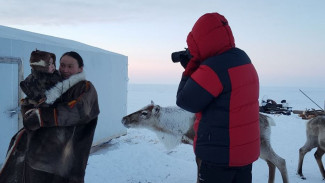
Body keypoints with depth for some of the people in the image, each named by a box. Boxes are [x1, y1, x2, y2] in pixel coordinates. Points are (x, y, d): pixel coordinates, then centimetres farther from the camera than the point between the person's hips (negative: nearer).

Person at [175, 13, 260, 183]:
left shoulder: (214, 68, -22)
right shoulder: (243, 60, 6)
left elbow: (186, 101, -13)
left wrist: (190, 67, -4)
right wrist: (195, 67, 7)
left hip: (220, 155, -8)